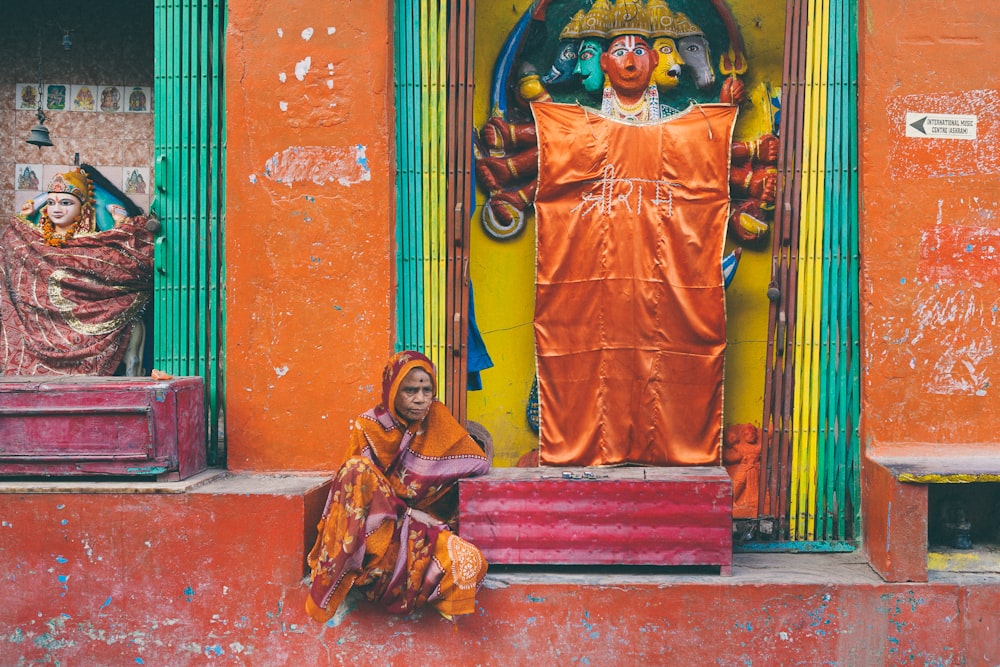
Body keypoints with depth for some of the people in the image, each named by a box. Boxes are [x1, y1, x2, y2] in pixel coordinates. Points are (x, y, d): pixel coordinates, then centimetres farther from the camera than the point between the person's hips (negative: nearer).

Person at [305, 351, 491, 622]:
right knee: (358, 469, -31)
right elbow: (354, 479, -4)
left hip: (426, 527, 1)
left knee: (470, 563, -29)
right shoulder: (368, 427, -4)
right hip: (377, 526, -1)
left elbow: (479, 463, 6)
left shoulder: (437, 418, 3)